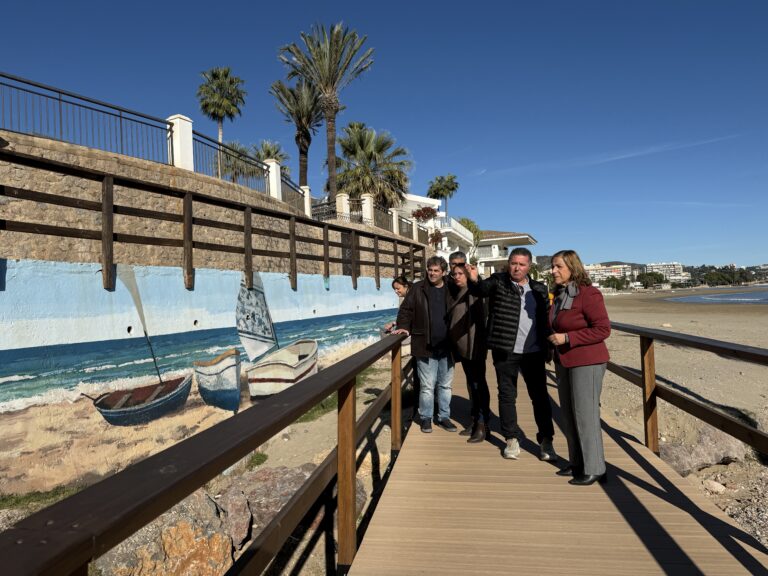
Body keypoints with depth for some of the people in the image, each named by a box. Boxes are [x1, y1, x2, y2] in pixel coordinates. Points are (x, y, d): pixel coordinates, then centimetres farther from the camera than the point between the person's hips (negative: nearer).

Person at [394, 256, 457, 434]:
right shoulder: (418, 288, -1)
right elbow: (406, 309, 1)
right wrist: (403, 327, -15)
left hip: (446, 346, 3)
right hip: (425, 346, -2)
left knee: (445, 385, 13)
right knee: (427, 385, 5)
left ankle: (443, 417, 27)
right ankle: (426, 418, 20)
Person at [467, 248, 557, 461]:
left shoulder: (539, 289, 8)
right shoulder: (498, 281, -1)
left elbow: (546, 319, 12)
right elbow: (480, 289, -20)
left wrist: (548, 347, 8)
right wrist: (474, 281, -43)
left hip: (534, 352, 2)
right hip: (505, 350, -2)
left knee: (540, 395, 9)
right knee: (507, 394, 7)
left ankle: (546, 440, 22)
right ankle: (511, 439, 21)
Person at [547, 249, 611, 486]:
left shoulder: (588, 294, -15)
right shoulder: (559, 294, 9)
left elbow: (603, 329, -19)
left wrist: (567, 338, -22)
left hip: (586, 362, -8)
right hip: (564, 361, 8)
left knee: (585, 414, -3)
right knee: (568, 414, 13)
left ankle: (594, 469, 10)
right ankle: (577, 462, 26)